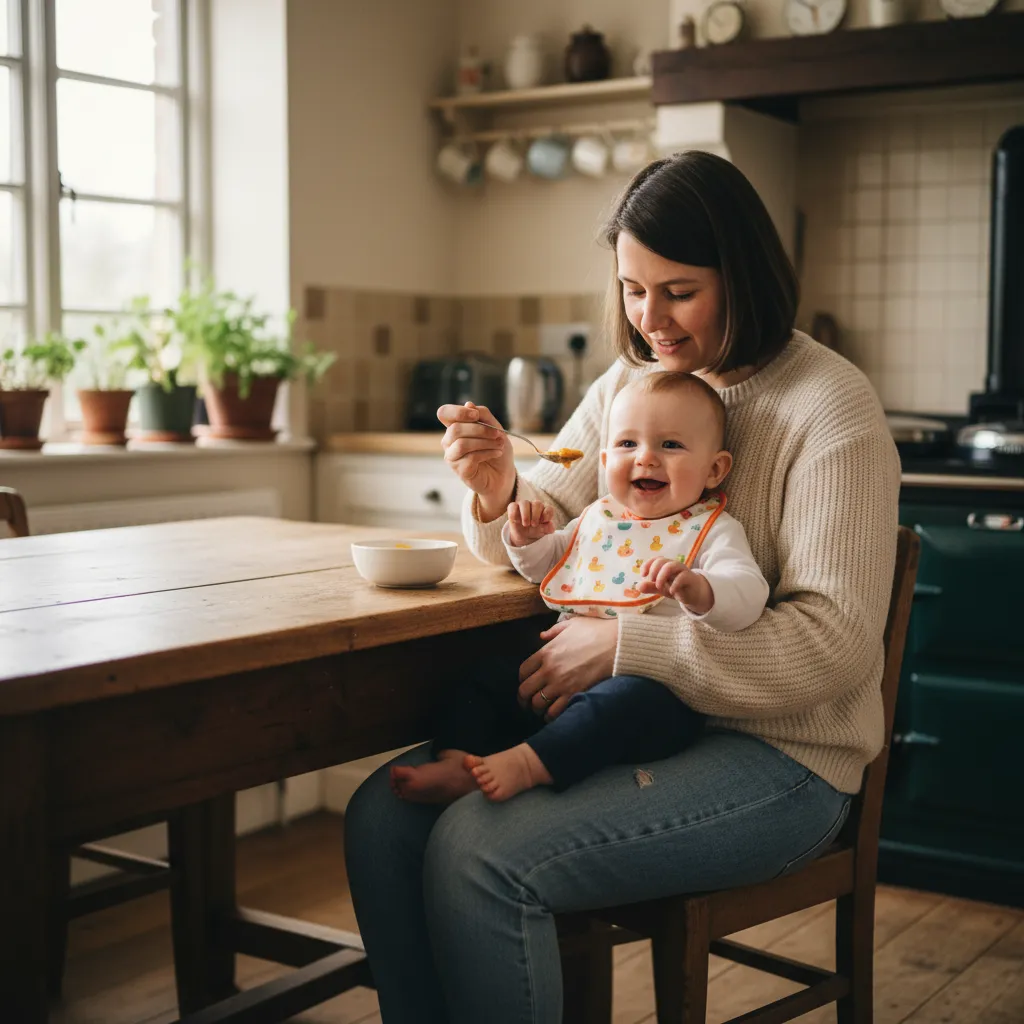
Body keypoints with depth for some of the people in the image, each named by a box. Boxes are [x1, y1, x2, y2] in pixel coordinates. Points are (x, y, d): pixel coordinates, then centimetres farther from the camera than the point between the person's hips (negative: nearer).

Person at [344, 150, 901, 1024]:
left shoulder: (830, 407, -11)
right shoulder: (628, 382, 10)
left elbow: (835, 641, -18)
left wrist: (626, 642, -23)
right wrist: (499, 492, -8)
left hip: (774, 755, -7)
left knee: (479, 854, -26)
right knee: (383, 812, -11)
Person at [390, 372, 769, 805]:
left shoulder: (712, 531, -1)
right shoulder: (596, 518, 19)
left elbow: (747, 597, -19)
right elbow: (544, 564, 36)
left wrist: (697, 590, -42)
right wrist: (527, 538, 12)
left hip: (651, 678, -7)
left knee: (626, 700, -38)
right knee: (489, 684, 0)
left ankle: (528, 763, -46)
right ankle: (457, 762, -18)